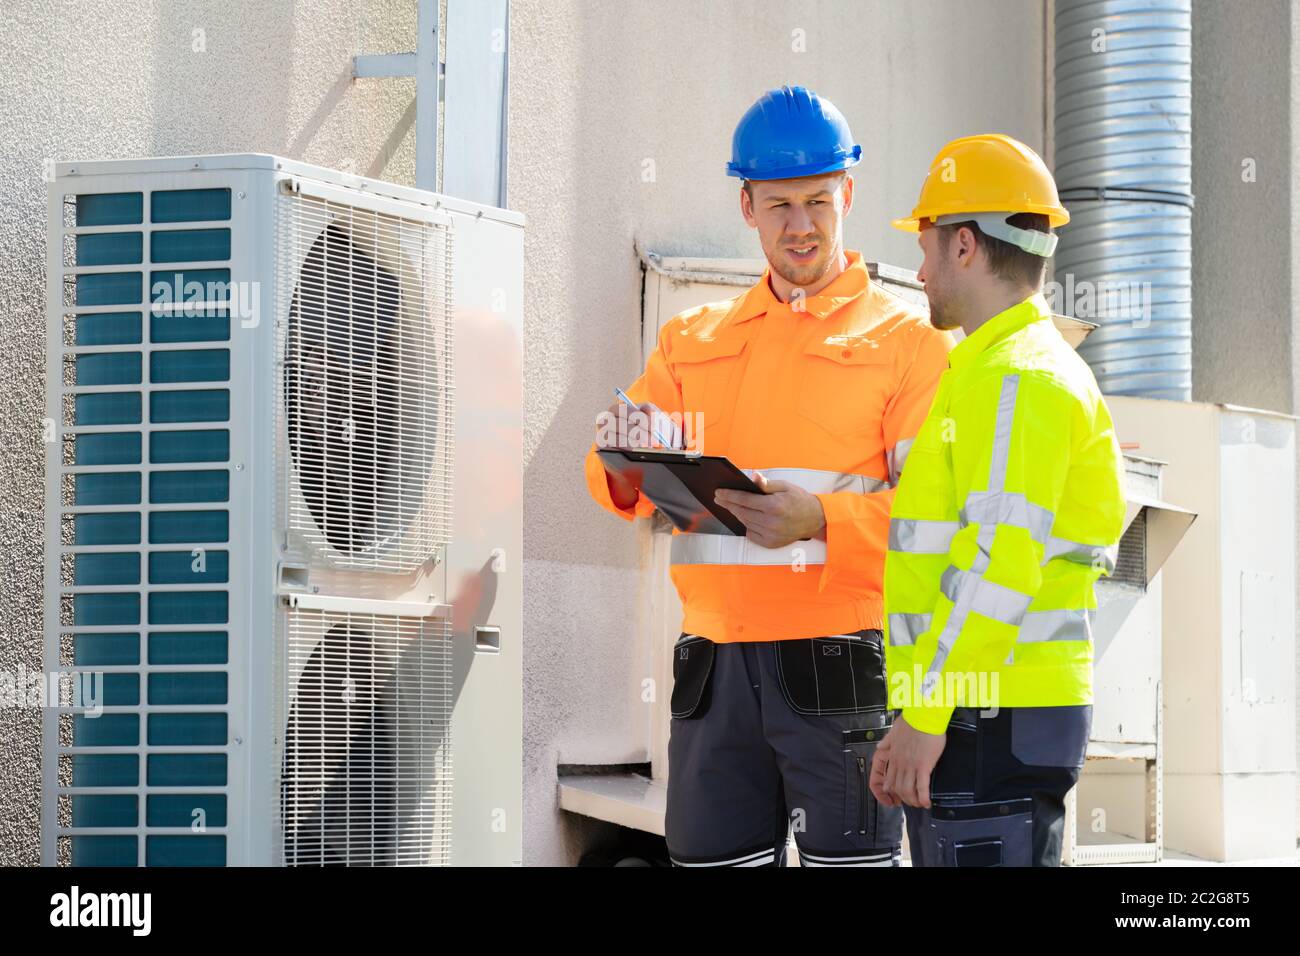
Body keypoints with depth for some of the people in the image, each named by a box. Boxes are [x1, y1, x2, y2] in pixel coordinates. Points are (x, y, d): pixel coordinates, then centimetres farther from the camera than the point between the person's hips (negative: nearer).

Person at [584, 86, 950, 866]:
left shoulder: (909, 342, 4)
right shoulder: (693, 342, 18)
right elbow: (631, 490, 11)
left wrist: (823, 521, -22)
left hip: (838, 674, -4)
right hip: (715, 670, 4)